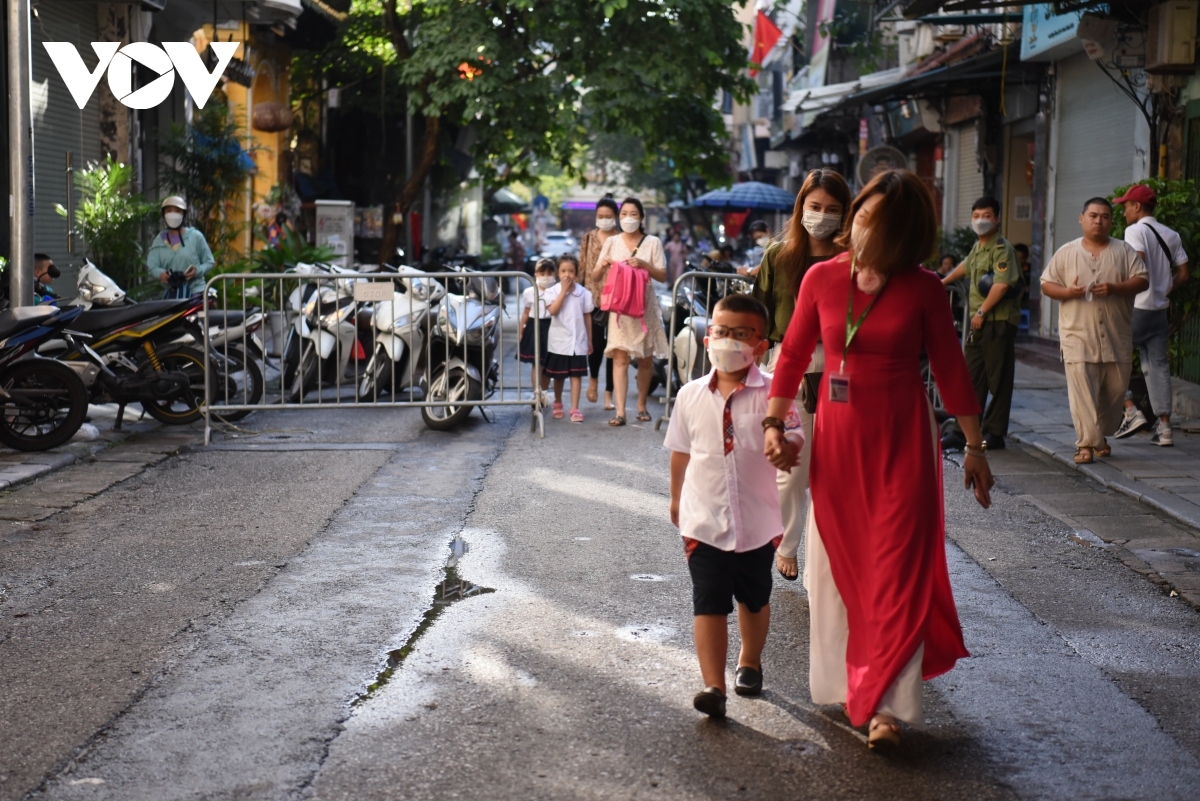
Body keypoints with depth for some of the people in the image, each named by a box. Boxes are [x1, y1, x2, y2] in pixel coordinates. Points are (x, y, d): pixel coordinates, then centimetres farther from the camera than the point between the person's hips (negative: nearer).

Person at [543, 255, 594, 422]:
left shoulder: (583, 293, 0)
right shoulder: (552, 291, -4)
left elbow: (587, 316, 7)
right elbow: (553, 310, -20)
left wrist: (589, 340, 8)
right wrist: (564, 290, -18)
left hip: (578, 341, 0)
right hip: (559, 341, 0)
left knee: (576, 375, -3)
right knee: (558, 376, 11)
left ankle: (575, 409, -3)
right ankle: (558, 404, 31)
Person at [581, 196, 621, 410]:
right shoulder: (589, 238, 8)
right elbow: (582, 267, 9)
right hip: (593, 297, 1)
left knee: (613, 345, 2)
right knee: (596, 342, -2)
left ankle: (608, 394, 10)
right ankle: (593, 379, 27)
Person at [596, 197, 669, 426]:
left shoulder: (652, 242, 4)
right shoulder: (612, 242, 7)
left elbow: (662, 276, 1)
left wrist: (643, 264, -16)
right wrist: (603, 265, -14)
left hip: (645, 305, 1)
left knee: (645, 359, 8)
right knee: (620, 358, -11)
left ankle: (641, 405, 24)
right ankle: (620, 411, -15)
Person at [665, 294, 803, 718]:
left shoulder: (771, 392, -10)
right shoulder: (691, 395, -2)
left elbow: (794, 441, -15)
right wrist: (677, 498, 18)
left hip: (757, 521, 0)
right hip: (704, 520, 0)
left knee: (754, 599, 19)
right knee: (708, 602, -7)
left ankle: (750, 663, 42)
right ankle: (713, 685, -8)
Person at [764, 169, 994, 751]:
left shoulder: (923, 289, -6)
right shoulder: (822, 278, -1)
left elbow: (950, 370, 0)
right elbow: (793, 355, 5)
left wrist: (974, 446, 3)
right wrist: (773, 424, -2)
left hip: (901, 439, -2)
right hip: (837, 435, 3)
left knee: (896, 568, -3)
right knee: (838, 565, 9)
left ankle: (884, 704, 1)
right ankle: (848, 682, 24)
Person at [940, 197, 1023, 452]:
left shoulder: (1002, 249, -11)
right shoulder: (977, 247, 17)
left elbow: (1002, 285, -22)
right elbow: (965, 267, 38)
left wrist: (982, 311, -17)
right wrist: (943, 282, 51)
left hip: (998, 322, -9)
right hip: (978, 322, 9)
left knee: (998, 380, -2)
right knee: (972, 377, 9)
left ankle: (994, 433, 3)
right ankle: (962, 432, 12)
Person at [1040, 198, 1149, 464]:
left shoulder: (1124, 251, 6)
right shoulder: (1067, 252, 6)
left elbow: (1142, 281, 0)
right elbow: (1046, 284, 6)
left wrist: (1114, 288, -17)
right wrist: (1068, 292, -14)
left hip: (1116, 337, 2)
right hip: (1078, 335, -2)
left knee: (1114, 390, 9)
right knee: (1082, 391, -10)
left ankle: (1102, 437, 27)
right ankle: (1086, 443, -10)